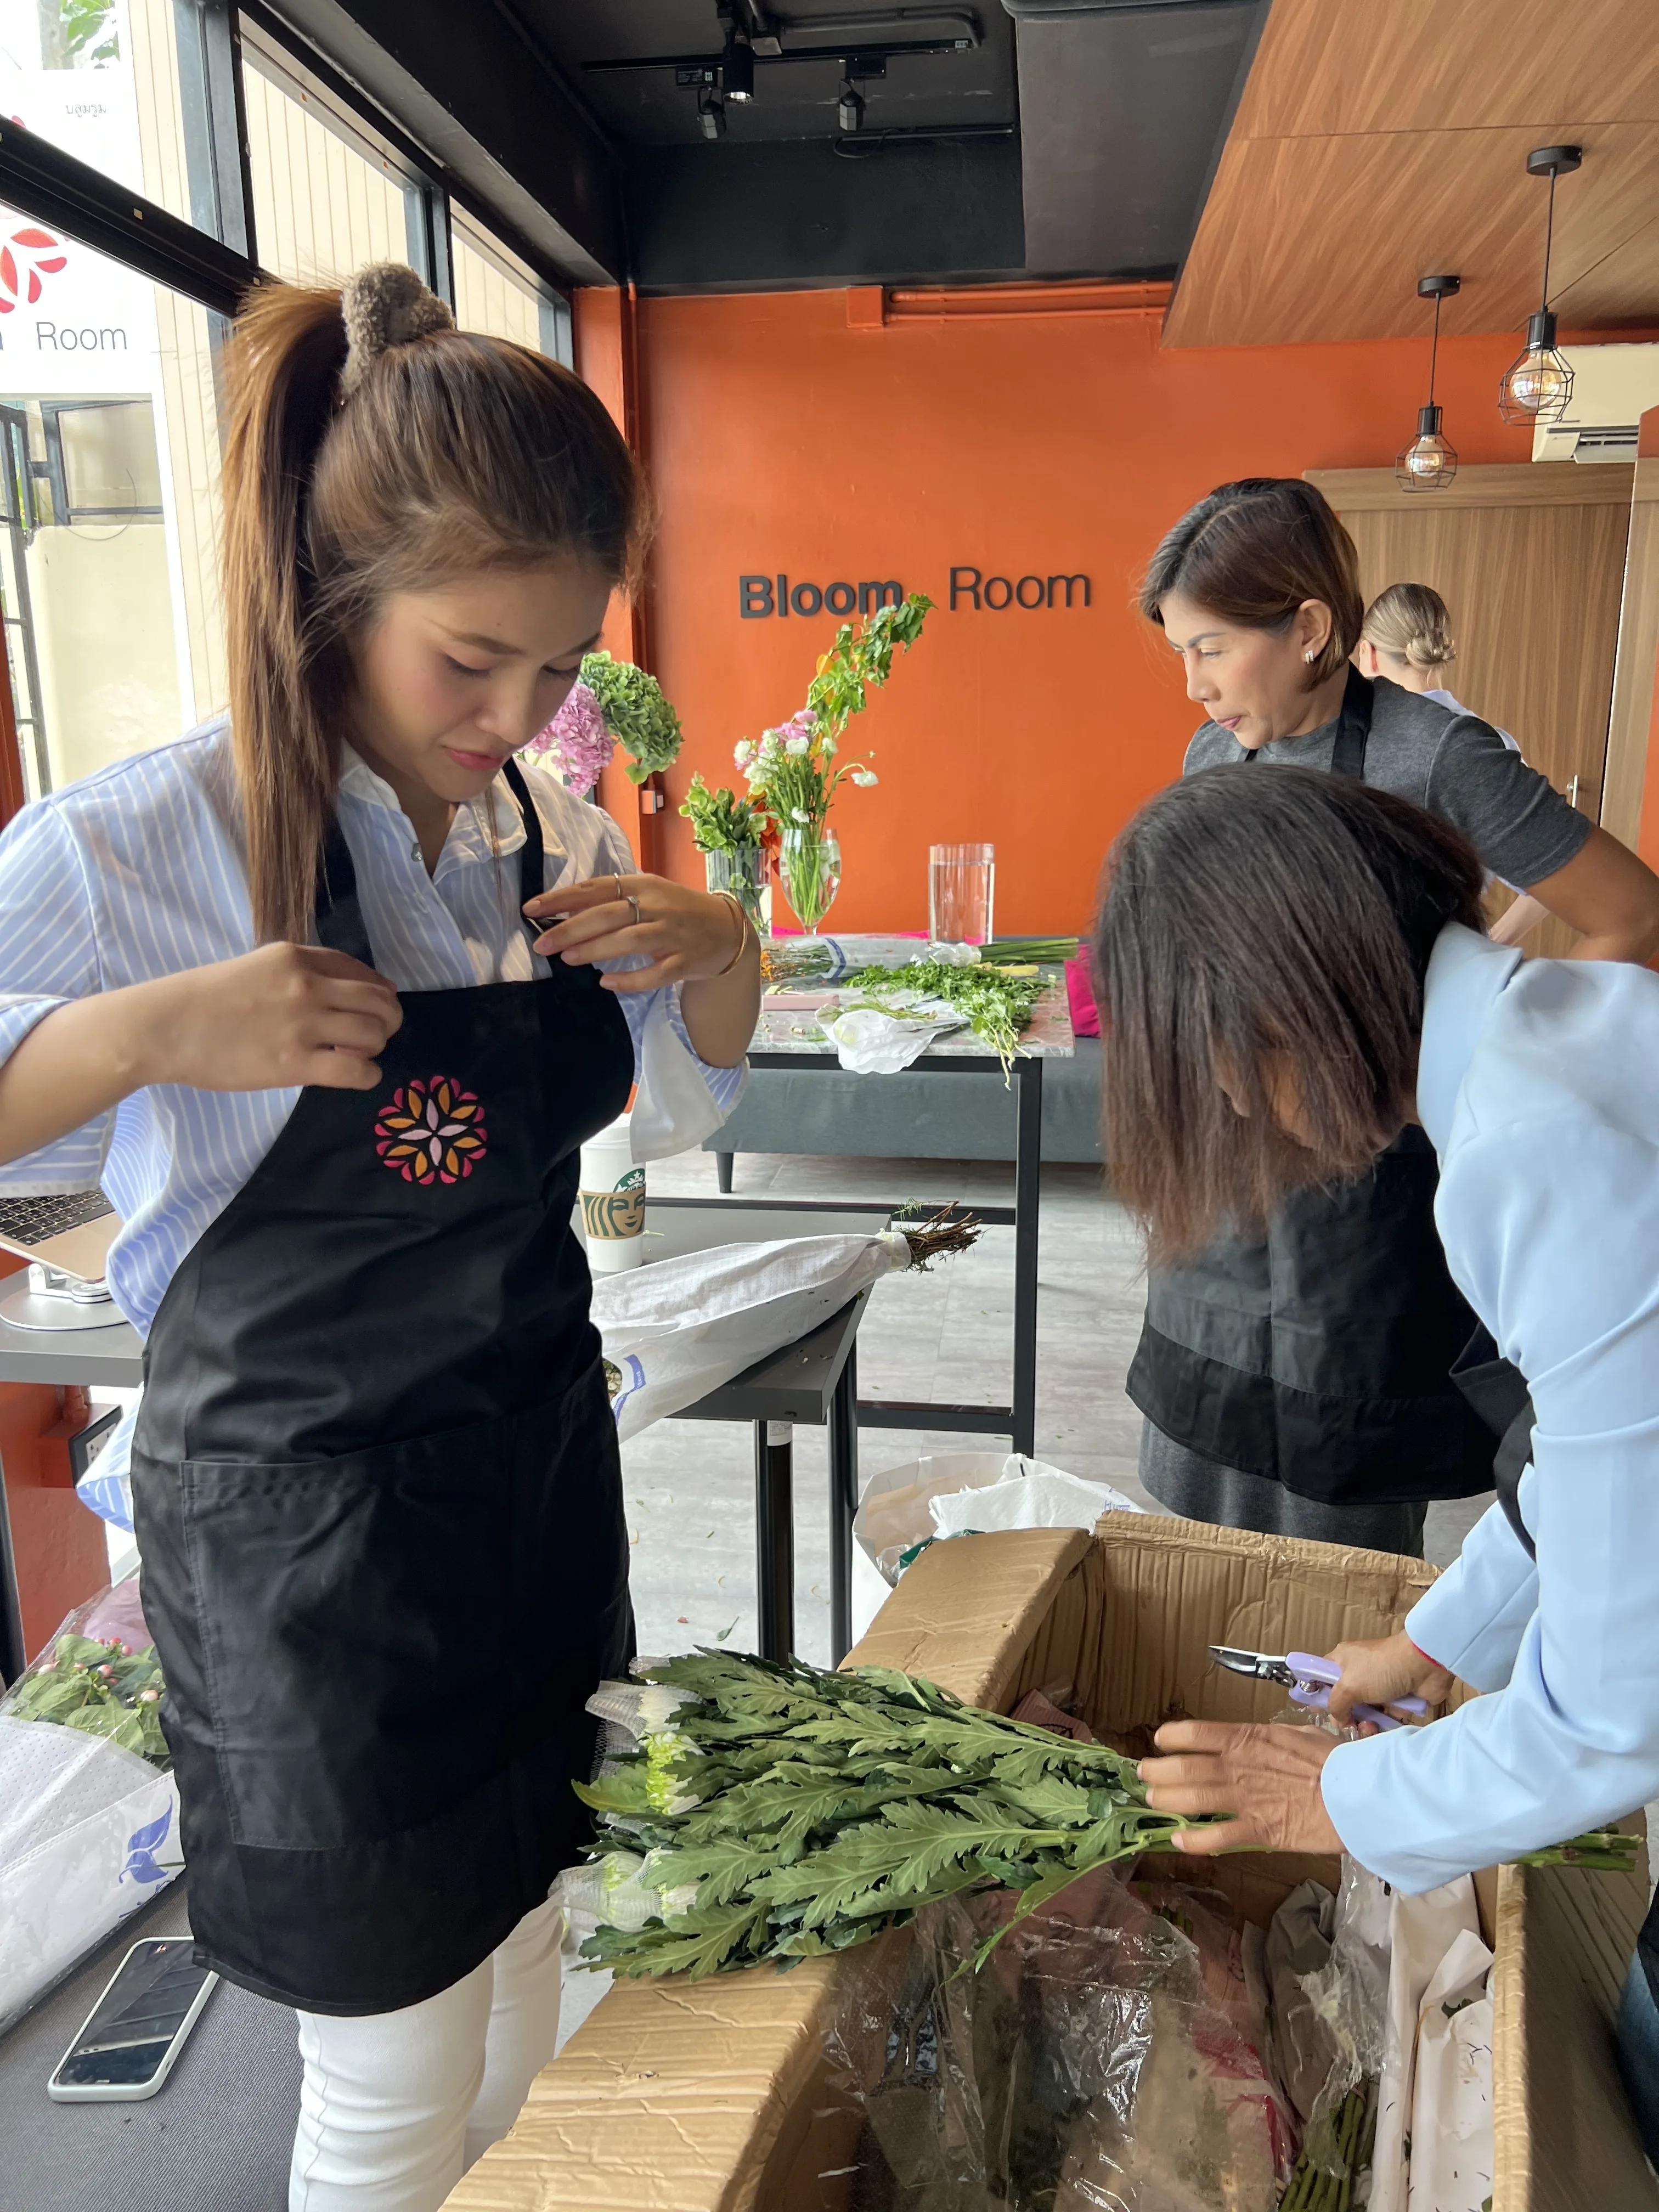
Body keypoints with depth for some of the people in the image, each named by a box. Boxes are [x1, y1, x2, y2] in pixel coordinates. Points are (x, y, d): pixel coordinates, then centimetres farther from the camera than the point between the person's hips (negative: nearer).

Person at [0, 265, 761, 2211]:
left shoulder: (550, 835, 0)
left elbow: (680, 1105, 12)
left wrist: (719, 953, -8)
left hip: (541, 1465, 6)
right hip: (302, 1526, -5)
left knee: (528, 2020, 25)